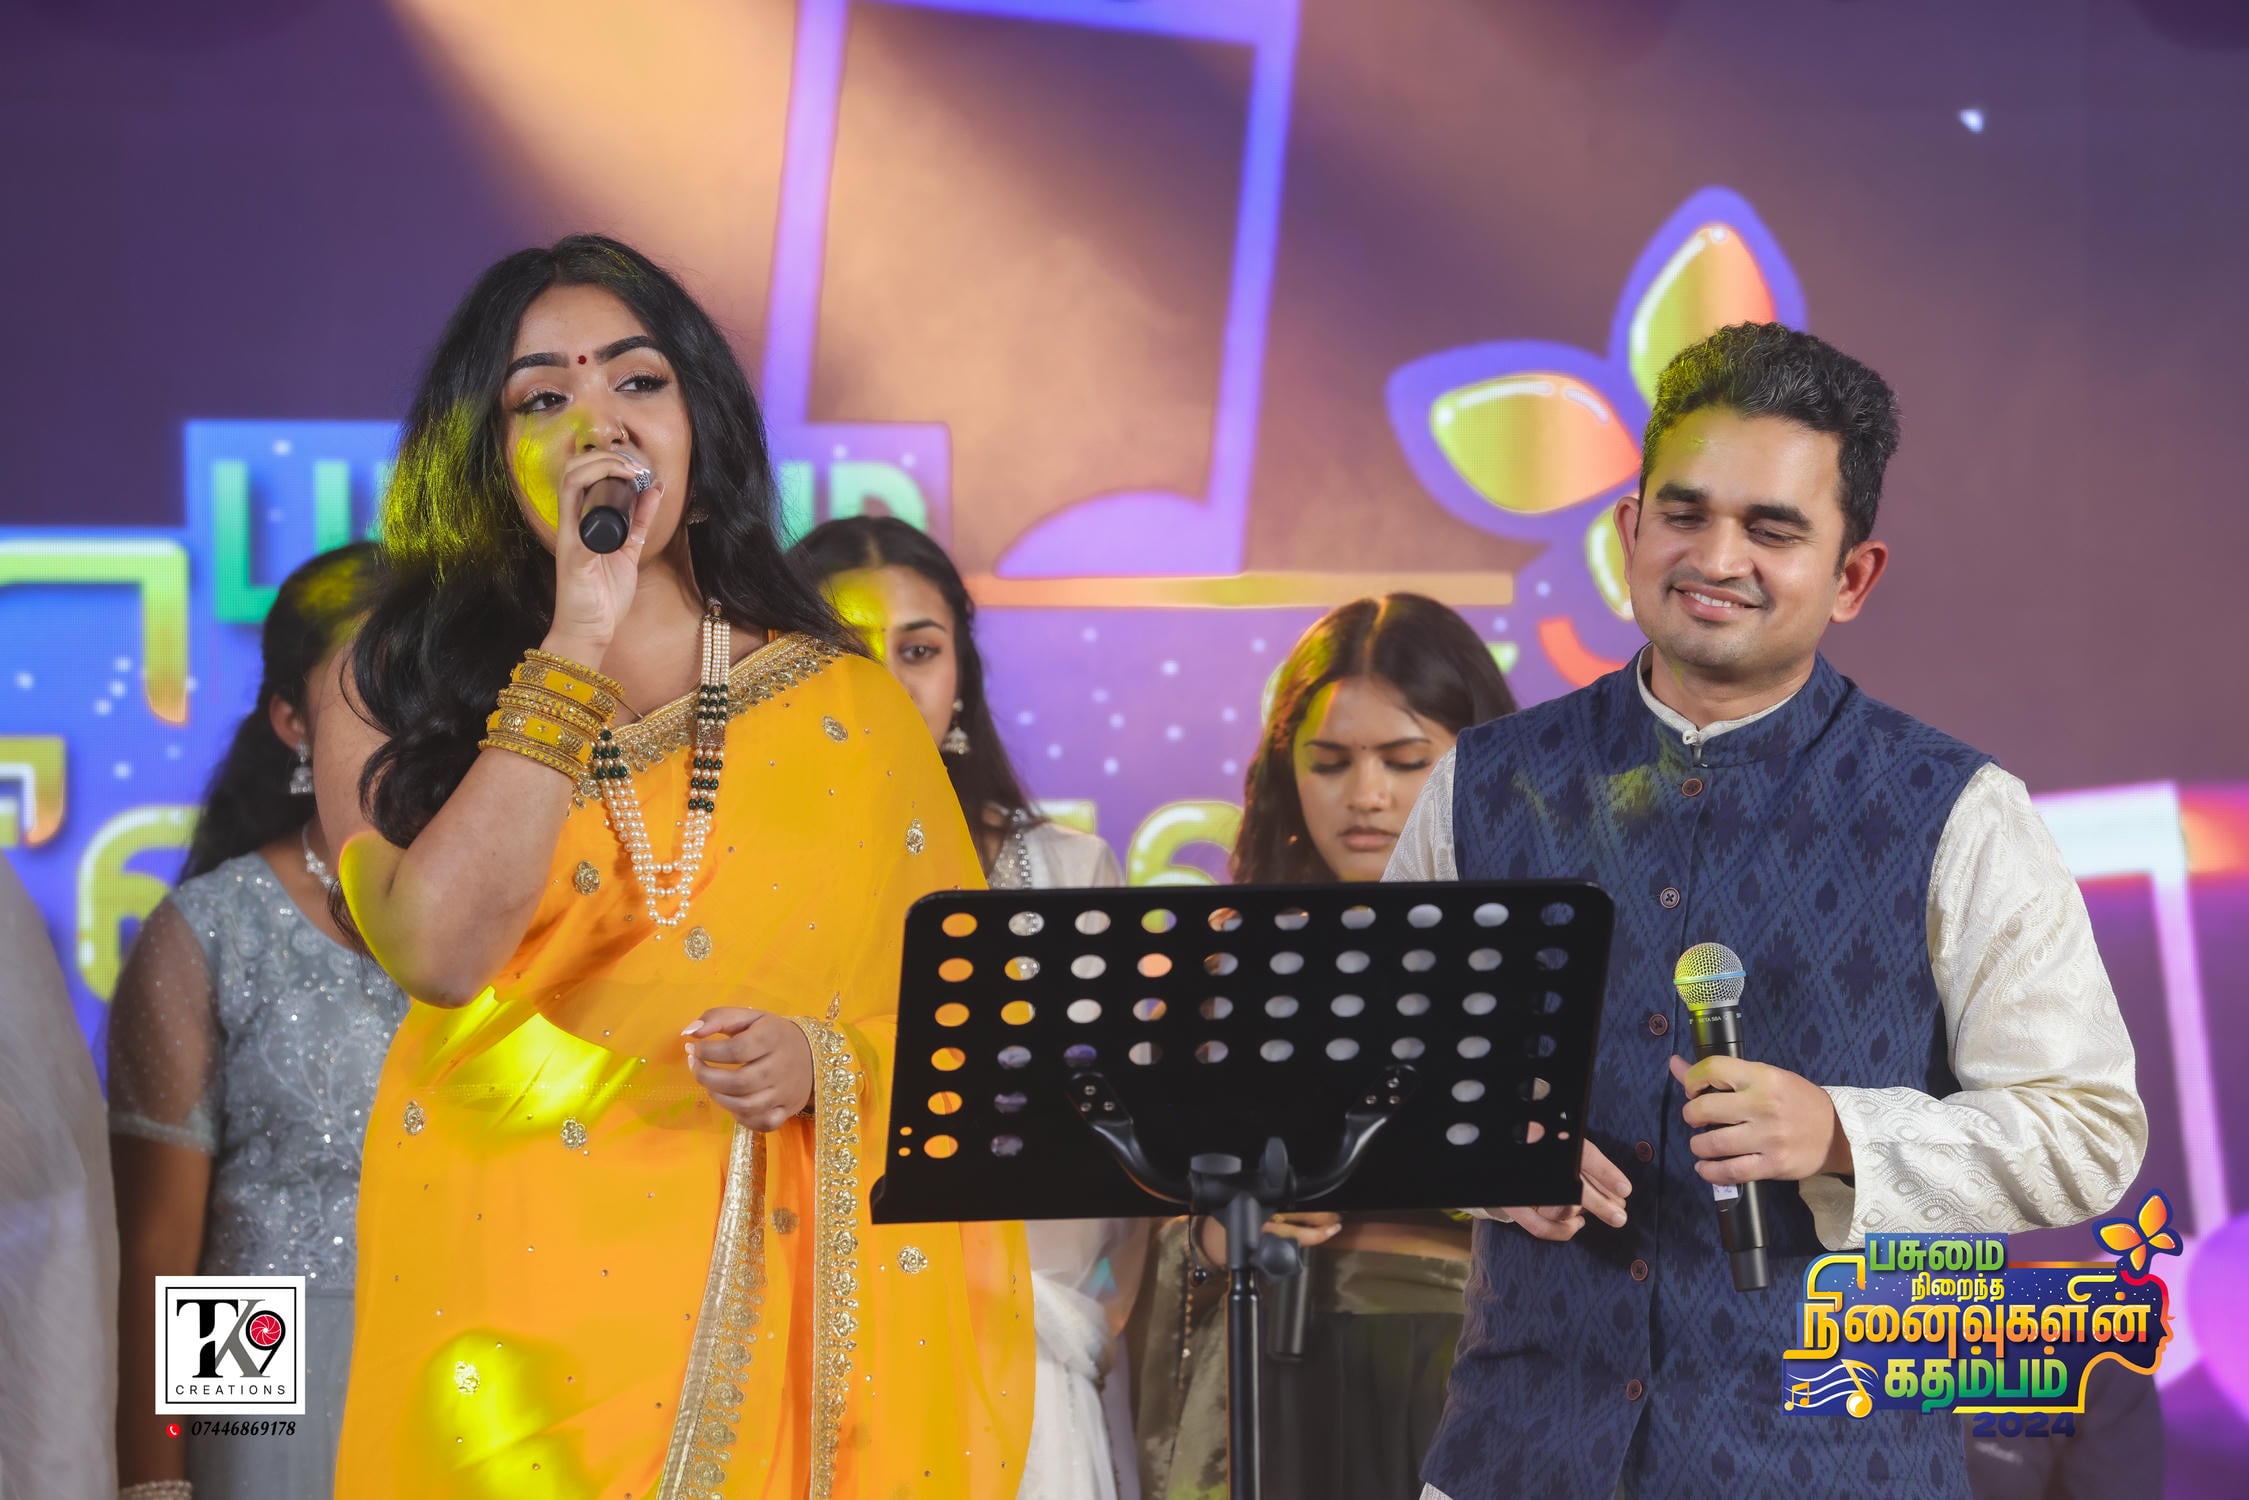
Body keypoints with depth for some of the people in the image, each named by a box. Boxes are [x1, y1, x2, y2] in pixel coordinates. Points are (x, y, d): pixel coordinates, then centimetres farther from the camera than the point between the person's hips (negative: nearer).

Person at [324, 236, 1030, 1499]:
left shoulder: (847, 708, 6)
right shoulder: (418, 703, 3)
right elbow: (442, 953, -16)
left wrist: (825, 1063, -14)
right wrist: (579, 638, -13)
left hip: (782, 1322, 1)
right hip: (523, 1314, -1)